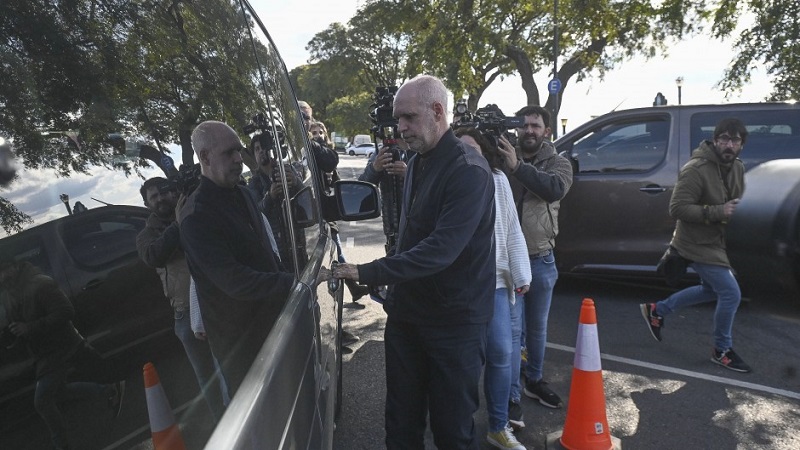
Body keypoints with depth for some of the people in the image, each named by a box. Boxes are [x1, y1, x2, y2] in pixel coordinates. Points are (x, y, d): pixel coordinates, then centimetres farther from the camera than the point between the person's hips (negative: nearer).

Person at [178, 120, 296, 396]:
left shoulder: (241, 193, 7)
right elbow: (235, 281, -26)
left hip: (271, 318, 8)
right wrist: (292, 283, -29)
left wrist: (285, 276, 11)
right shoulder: (197, 216, -20)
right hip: (239, 339, -7)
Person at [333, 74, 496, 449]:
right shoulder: (416, 164, 10)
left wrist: (367, 273, -27)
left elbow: (441, 249, -27)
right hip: (406, 313, 8)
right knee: (401, 420, 15)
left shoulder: (469, 170, -18)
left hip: (454, 321, -7)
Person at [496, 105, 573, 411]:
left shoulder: (558, 163, 2)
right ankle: (511, 395, 14)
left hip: (541, 260, 2)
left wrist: (518, 166, -29)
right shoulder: (502, 160, 1)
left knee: (537, 326, 18)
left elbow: (555, 189, -21)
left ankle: (535, 380, 38)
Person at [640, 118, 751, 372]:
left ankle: (657, 310, 36)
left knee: (711, 290, 23)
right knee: (731, 293, -7)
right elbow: (677, 208, -26)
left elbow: (736, 203, 19)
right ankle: (722, 351, 13)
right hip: (697, 244, -10)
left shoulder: (737, 168, 5)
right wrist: (717, 212, -30)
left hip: (714, 241, 10)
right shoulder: (696, 169, -22)